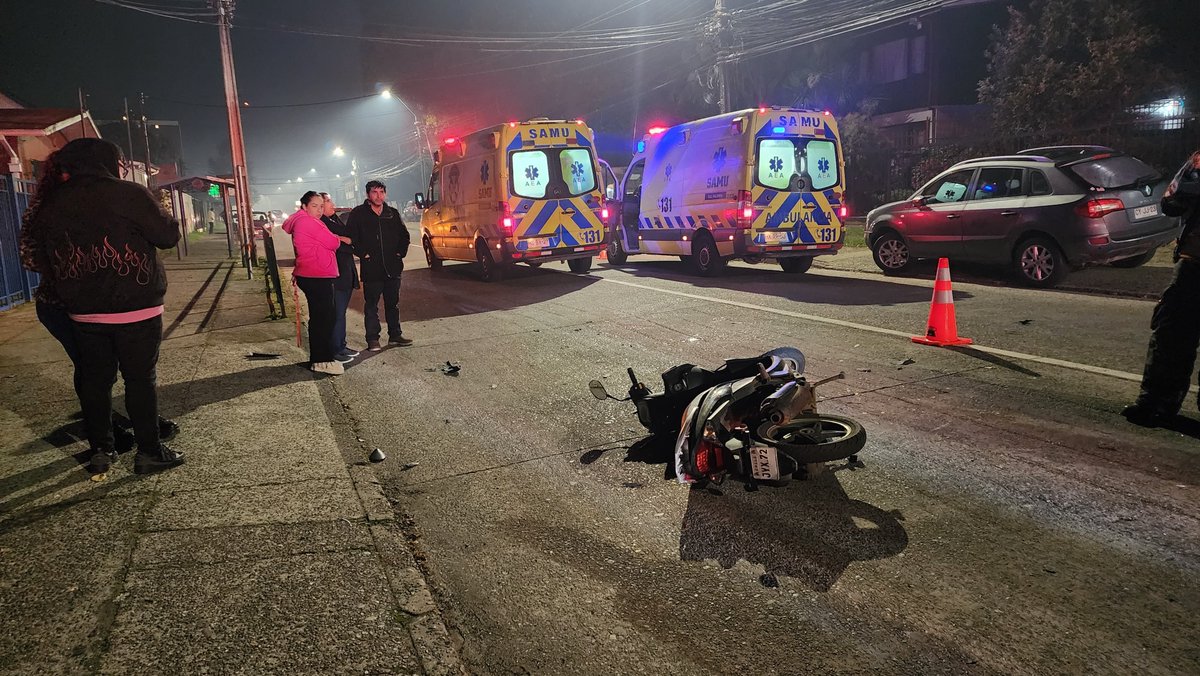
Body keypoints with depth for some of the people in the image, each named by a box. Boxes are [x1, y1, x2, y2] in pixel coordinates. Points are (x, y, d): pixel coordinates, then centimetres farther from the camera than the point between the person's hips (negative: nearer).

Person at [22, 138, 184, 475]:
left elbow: (42, 259, 12)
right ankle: (149, 451, 7)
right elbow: (169, 236, -9)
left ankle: (100, 450, 22)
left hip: (83, 313, 5)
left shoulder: (49, 205, 6)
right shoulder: (129, 194, -12)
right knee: (141, 378, 3)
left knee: (94, 379, 13)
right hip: (135, 309, -5)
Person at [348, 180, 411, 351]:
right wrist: (363, 254, -11)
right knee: (371, 306, 2)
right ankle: (372, 339, 9)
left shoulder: (393, 213, 10)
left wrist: (400, 252, 6)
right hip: (371, 268, -4)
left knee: (393, 303, 12)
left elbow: (404, 235, 18)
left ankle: (395, 335, 23)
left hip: (393, 268, 4)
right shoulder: (358, 214, -1)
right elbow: (351, 237, -5)